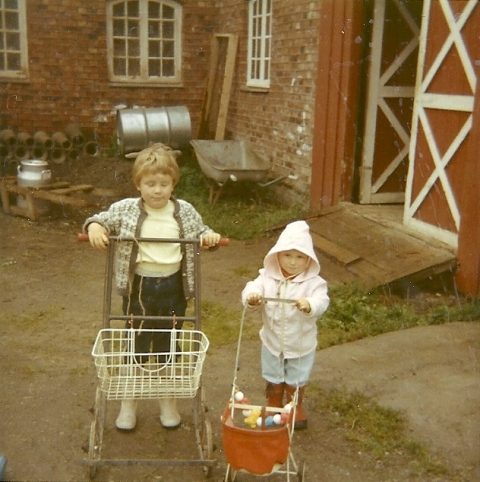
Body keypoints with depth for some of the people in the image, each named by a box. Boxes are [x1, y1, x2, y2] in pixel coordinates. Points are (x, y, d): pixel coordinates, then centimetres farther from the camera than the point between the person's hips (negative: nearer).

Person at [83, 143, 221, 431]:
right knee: (136, 346, 11)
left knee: (168, 346, 14)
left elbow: (201, 232, 11)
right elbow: (101, 220, 2)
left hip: (173, 288, 1)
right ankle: (129, 403, 30)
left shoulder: (185, 211, -1)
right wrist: (94, 226, -21)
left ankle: (168, 401, 33)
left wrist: (209, 236, -12)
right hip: (138, 287, -1)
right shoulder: (125, 209, -5)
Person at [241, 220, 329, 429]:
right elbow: (253, 287, -21)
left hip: (301, 345, -2)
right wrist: (251, 296, -44)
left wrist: (310, 305, -54)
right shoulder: (267, 276, -11)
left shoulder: (313, 282, -19)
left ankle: (295, 407, 44)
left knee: (296, 380, 19)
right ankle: (273, 405, 46)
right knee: (273, 378, 23)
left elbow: (322, 301, -32)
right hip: (272, 342, 2)